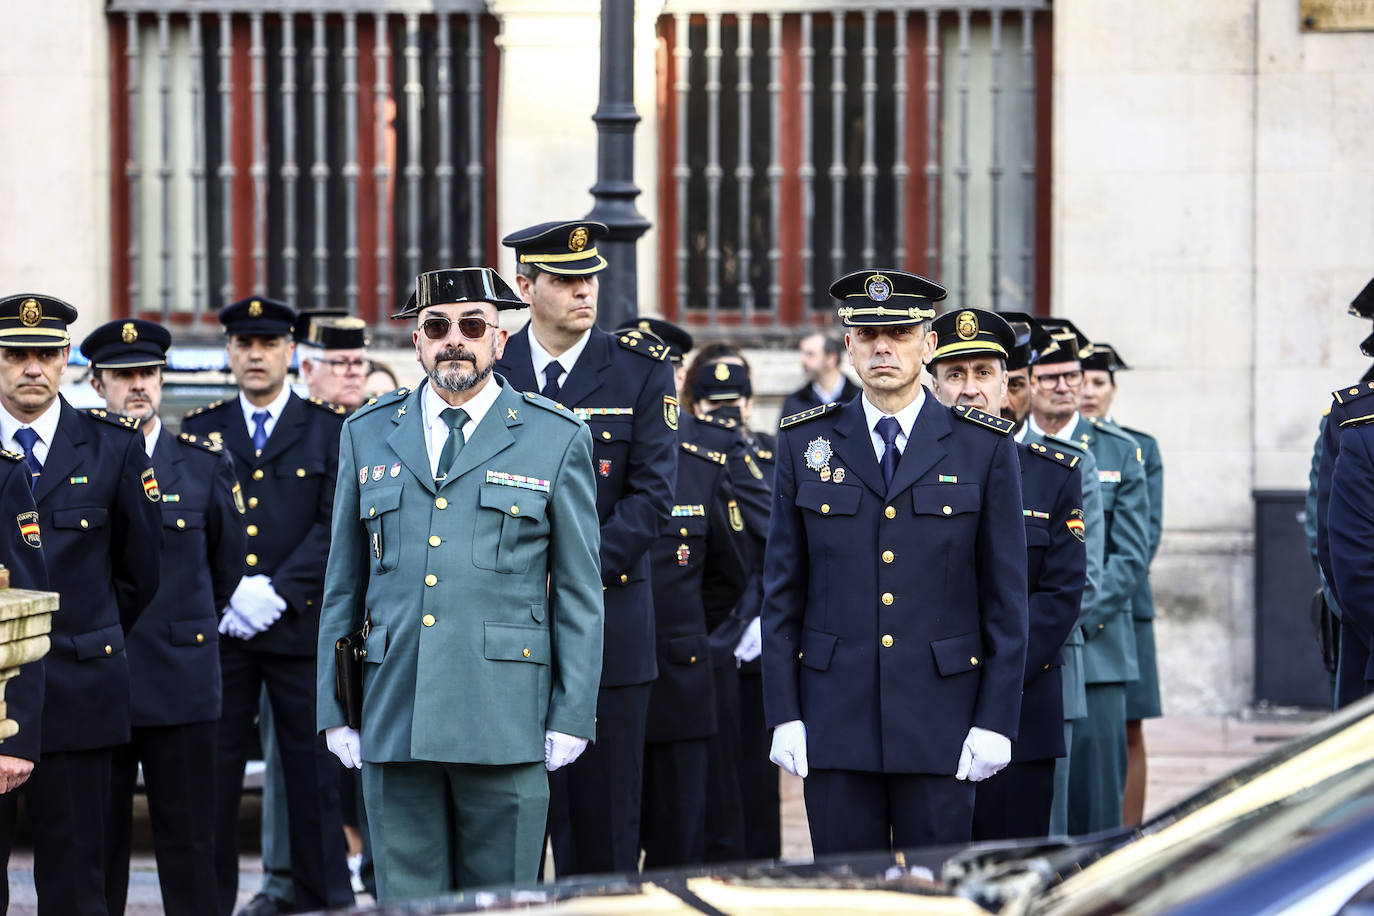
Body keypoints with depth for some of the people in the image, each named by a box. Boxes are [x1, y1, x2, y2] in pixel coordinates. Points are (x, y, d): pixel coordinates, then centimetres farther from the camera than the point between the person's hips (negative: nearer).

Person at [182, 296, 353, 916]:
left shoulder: (330, 429, 6)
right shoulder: (200, 430, 12)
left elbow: (335, 524, -3)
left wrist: (279, 592, -13)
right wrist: (229, 594, -9)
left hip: (302, 626, -2)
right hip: (218, 627, 2)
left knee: (312, 767, 0)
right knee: (213, 769, 1)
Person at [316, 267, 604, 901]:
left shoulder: (557, 438, 5)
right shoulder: (367, 435, 13)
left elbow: (579, 593, 5)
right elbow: (344, 583, 15)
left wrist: (572, 717, -2)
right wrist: (334, 710, 9)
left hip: (506, 726, -2)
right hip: (393, 724, 2)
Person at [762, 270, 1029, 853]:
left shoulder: (985, 448, 3)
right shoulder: (806, 444, 7)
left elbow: (1007, 597, 3)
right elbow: (782, 591, 8)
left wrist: (996, 720, -3)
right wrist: (784, 715, 1)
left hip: (939, 721, -1)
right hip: (836, 717, 1)